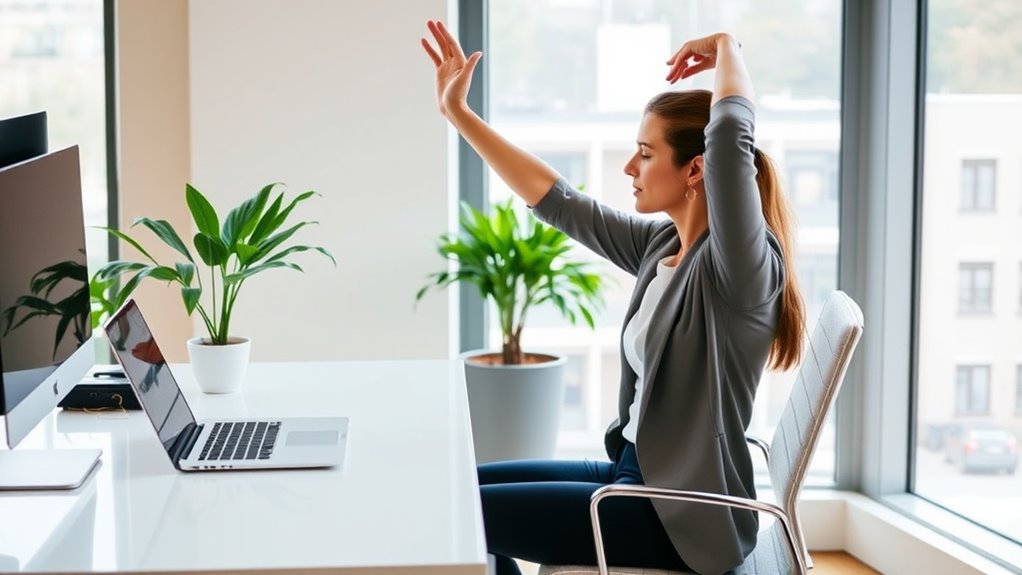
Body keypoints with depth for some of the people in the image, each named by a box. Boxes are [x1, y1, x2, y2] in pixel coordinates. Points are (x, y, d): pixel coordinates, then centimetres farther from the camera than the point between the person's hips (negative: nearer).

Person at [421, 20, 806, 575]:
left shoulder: (744, 267, -20)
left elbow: (731, 131, -34)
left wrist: (727, 48, -15)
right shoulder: (662, 243, 4)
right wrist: (458, 112, 12)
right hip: (636, 475, 9)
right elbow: (557, 201, 11)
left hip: (684, 513, -9)